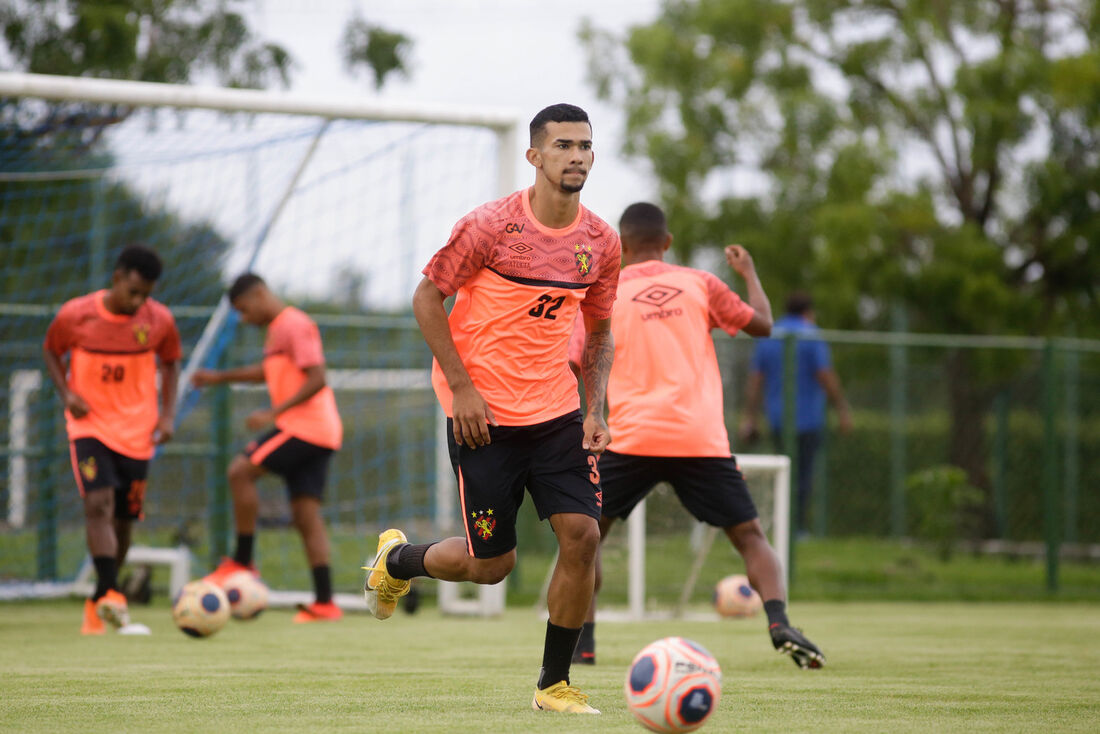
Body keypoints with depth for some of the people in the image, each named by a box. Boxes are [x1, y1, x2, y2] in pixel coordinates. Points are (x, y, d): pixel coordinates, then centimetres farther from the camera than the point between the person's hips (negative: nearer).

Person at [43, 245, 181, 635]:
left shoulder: (159, 321, -5)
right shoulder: (75, 315, -11)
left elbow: (169, 363, 11)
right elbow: (51, 351, 7)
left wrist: (168, 413, -1)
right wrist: (67, 393, -9)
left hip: (138, 432, 3)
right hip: (91, 425, -2)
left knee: (124, 518, 8)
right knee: (98, 503, -23)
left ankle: (98, 603, 26)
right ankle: (111, 593, -31)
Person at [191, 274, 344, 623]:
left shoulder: (295, 325, -11)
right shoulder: (277, 329, 19)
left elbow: (316, 379, -19)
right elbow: (268, 372, 38)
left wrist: (275, 413, -20)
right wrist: (219, 377, 37)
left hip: (305, 425, -10)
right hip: (313, 434, 10)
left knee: (240, 471, -12)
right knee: (305, 513, 4)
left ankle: (242, 561, -5)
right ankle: (324, 603, -1)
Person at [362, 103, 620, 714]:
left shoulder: (601, 241, 2)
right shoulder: (491, 225, -13)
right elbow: (427, 297, -6)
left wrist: (596, 409, 2)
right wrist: (462, 387, -13)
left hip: (557, 412, 4)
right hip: (484, 415, -4)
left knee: (582, 535, -10)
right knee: (492, 564, 1)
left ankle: (555, 683, 5)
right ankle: (397, 559, 34)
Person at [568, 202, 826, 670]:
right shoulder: (699, 284, 10)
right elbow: (762, 324, 18)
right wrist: (749, 273, 34)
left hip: (632, 437, -1)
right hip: (702, 439, 1)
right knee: (750, 537, 8)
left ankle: (581, 643, 5)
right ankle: (779, 623, -16)